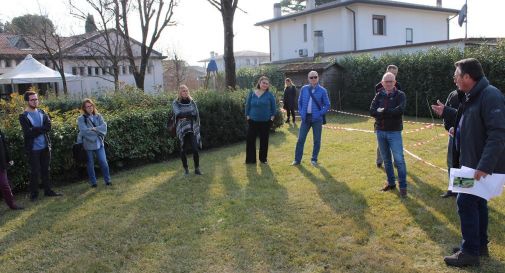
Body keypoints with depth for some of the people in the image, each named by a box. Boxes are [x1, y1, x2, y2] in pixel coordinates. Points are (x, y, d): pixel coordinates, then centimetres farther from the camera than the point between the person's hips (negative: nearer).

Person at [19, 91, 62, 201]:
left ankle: (48, 191, 23)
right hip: (33, 149, -4)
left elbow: (48, 126, -7)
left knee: (46, 170, 13)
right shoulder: (23, 116, -7)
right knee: (35, 172, 2)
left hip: (45, 146, 5)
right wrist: (42, 129, -11)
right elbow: (29, 133, -18)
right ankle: (34, 194, 15)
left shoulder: (42, 112, 7)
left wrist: (35, 130, -16)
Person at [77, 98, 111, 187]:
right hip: (88, 144, -2)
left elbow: (104, 127, -6)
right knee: (90, 164, 9)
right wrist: (98, 131, -12)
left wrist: (94, 129, -20)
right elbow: (84, 131, -18)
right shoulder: (81, 119, -5)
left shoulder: (98, 116, 6)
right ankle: (93, 182, 21)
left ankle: (107, 180, 15)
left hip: (99, 143, 2)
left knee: (103, 162, 1)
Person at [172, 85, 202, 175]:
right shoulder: (175, 103, 2)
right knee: (183, 149, 2)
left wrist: (185, 116, -6)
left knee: (195, 149, -9)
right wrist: (190, 113, -8)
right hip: (181, 129, -1)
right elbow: (178, 113, -13)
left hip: (192, 128, 1)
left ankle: (197, 169, 2)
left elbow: (195, 114, 1)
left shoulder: (192, 102, 9)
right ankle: (186, 169, 17)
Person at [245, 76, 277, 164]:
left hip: (265, 121, -1)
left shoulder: (269, 94, -2)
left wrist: (272, 117, -2)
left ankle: (263, 158, 23)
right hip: (253, 121, 1)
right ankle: (250, 159, 10)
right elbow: (247, 106, 5)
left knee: (264, 140, 9)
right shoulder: (252, 93, 1)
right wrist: (247, 116, -1)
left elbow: (273, 107, 4)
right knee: (250, 140, 0)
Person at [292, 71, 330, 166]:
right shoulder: (304, 89, 4)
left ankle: (314, 159, 19)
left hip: (316, 119, -2)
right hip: (306, 118, 2)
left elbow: (327, 105, 1)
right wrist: (301, 113, 1)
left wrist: (320, 114, -9)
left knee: (317, 140, 6)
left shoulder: (322, 91, -4)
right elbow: (300, 102, 12)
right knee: (300, 139, 2)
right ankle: (297, 159, 10)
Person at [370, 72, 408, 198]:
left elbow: (400, 110, -21)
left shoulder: (400, 95, -3)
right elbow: (372, 111, -8)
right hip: (380, 131, 4)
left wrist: (383, 111, -15)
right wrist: (390, 113, -18)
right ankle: (391, 183, 25)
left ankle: (403, 186, 3)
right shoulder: (379, 95, 6)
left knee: (399, 159, -5)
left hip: (394, 132, -4)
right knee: (386, 159, 13)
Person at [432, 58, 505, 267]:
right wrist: (446, 112, 27)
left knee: (466, 202, -5)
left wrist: (485, 165, -32)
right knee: (477, 202, 17)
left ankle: (470, 252, 6)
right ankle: (480, 245, 31)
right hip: (473, 162, 10)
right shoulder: (472, 97, 10)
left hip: (482, 165, -10)